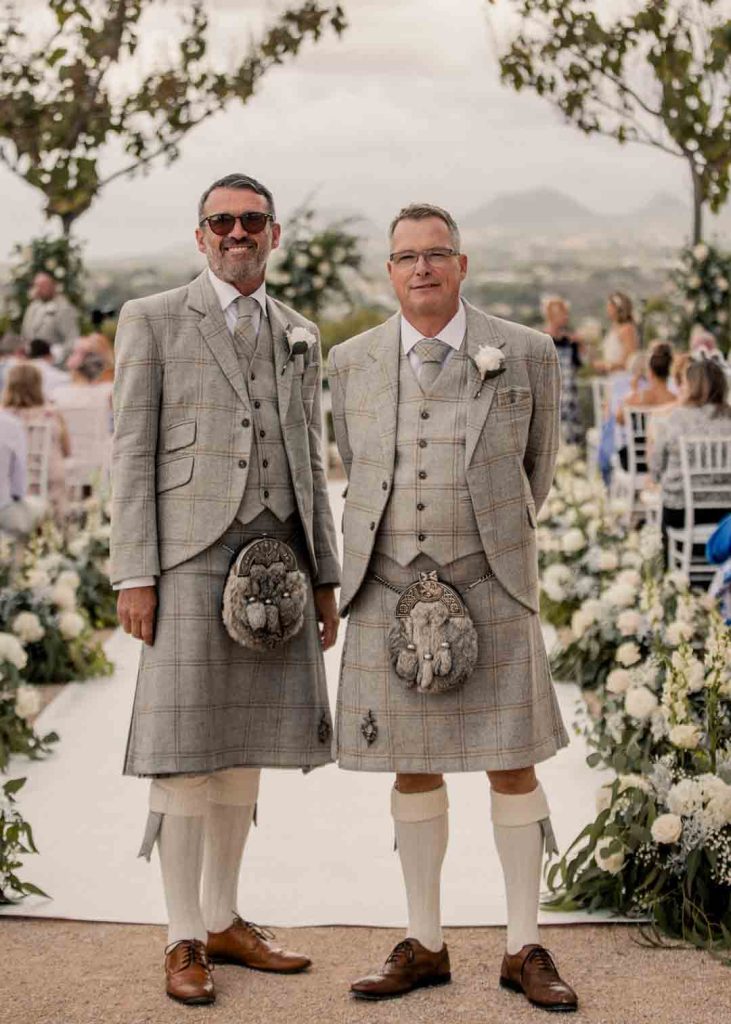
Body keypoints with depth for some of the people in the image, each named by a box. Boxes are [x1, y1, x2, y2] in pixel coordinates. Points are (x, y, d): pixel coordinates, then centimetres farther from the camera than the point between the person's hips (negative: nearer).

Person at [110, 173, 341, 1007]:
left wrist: (324, 576, 11)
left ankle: (223, 922, 20)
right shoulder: (152, 320, 2)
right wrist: (134, 576, -11)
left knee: (244, 744, 9)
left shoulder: (298, 336, 16)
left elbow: (307, 463, 16)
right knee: (185, 747, -4)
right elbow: (133, 452, -4)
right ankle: (183, 943, 5)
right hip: (191, 554, -5)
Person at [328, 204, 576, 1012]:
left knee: (512, 763, 1)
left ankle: (524, 950, 14)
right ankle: (423, 947, 18)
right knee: (412, 765, 7)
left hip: (490, 595, -1)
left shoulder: (526, 354, -3)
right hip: (392, 594, 2)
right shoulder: (352, 363, 1)